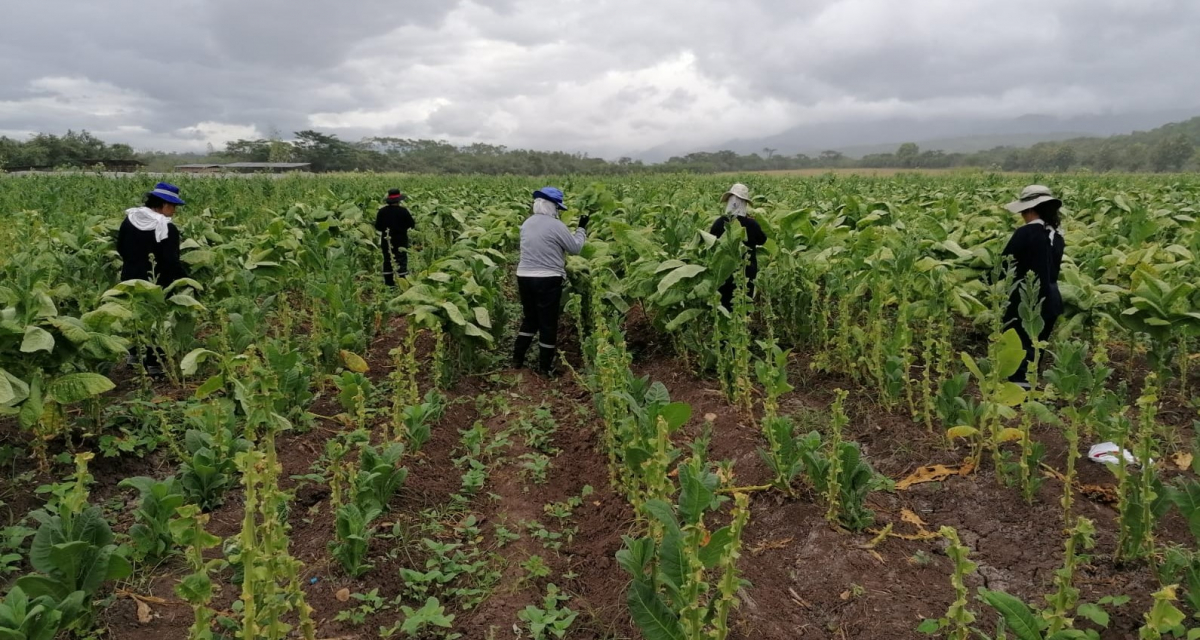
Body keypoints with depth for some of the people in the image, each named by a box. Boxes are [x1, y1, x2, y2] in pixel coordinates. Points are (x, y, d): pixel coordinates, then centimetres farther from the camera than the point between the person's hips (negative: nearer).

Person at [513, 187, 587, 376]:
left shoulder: (527, 223, 8)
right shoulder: (555, 225, -14)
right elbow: (575, 248, -5)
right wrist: (582, 229, 9)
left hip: (524, 277, 7)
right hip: (548, 280, -6)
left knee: (529, 319, 21)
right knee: (548, 323, 6)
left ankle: (517, 359, 23)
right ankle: (545, 367, 14)